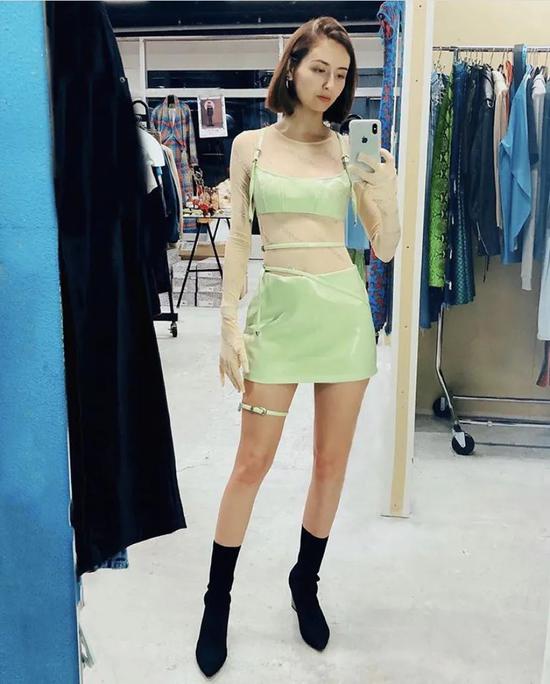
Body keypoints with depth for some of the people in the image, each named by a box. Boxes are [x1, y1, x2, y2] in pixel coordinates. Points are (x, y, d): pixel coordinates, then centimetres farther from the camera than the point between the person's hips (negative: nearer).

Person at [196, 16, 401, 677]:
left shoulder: (350, 152, 6)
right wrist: (229, 324, -5)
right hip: (279, 307, -2)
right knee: (252, 460, 1)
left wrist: (388, 197, -14)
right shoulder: (250, 144, 4)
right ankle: (217, 603, 20)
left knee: (332, 460, 9)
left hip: (345, 307, 2)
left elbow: (385, 248, 5)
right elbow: (237, 240, 2)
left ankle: (306, 581, 32)